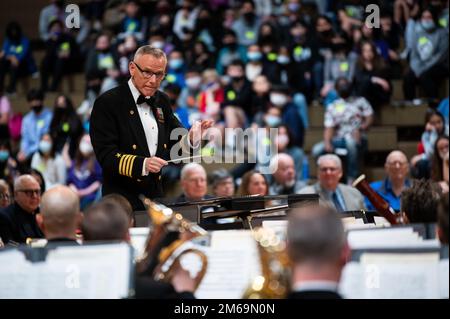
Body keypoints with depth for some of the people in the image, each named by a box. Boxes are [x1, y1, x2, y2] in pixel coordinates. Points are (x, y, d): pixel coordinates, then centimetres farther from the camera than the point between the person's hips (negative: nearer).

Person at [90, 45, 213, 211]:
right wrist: (142, 164, -29)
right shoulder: (107, 103, -8)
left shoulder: (162, 101, 13)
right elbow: (106, 155, -15)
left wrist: (191, 138, -8)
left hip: (157, 197, 6)